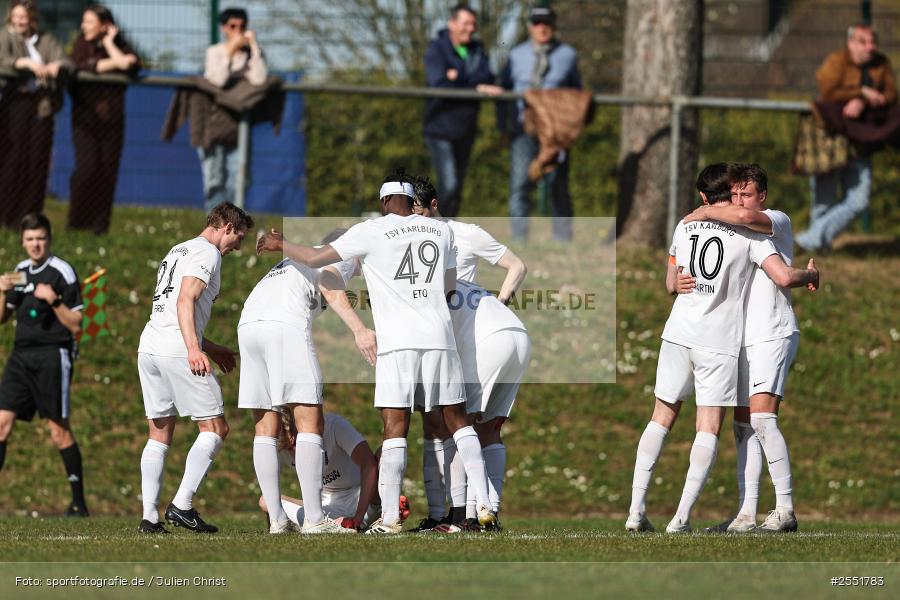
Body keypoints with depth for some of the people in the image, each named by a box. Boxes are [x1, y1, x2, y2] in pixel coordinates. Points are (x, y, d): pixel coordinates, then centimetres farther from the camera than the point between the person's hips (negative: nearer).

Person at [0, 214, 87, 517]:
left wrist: (53, 301, -21)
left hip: (53, 355, -6)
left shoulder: (62, 272, -7)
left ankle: (79, 502, 4)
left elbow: (76, 324, -8)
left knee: (59, 430, -4)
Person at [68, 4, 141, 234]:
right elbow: (78, 67, -11)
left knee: (108, 170, -3)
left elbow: (131, 65, -14)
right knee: (87, 168, -12)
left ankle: (99, 223, 3)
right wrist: (111, 63, -15)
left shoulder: (120, 46, 6)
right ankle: (78, 222, -2)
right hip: (85, 117, -1)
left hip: (112, 117, 1)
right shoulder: (82, 45, 8)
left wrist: (109, 43, -6)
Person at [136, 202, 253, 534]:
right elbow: (186, 301, -15)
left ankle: (149, 516, 2)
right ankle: (182, 505, -11)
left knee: (159, 435, 10)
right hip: (177, 350, -9)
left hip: (149, 345, 9)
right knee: (215, 428, -1)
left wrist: (212, 349, 34)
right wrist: (194, 349, -24)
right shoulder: (207, 253, -2)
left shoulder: (177, 251, 26)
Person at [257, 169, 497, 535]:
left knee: (395, 426, -4)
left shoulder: (372, 232, 1)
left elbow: (316, 258, 5)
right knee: (457, 420, 11)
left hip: (398, 341, -3)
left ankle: (389, 518, -9)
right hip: (439, 337, 3)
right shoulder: (440, 230, 13)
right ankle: (484, 505, 6)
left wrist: (280, 245, 22)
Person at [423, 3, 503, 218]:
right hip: (440, 129, -6)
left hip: (466, 131, 6)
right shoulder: (436, 49, -6)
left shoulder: (476, 50, 11)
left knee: (456, 191, 10)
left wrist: (459, 77, -20)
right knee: (449, 187, -18)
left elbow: (488, 78, -5)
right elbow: (440, 84, -20)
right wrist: (478, 87, -20)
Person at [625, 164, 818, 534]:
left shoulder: (685, 227, 10)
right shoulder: (750, 233, -3)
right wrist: (811, 276, 10)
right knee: (709, 428, 0)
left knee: (662, 417, 14)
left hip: (679, 333, 4)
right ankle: (682, 517, -11)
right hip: (719, 341, -3)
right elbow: (784, 277, -11)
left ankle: (636, 509, 6)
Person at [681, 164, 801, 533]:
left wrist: (705, 213, -10)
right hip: (742, 339, 8)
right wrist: (686, 282, -2)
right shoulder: (734, 235, 21)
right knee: (744, 426, 4)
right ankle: (746, 514, 4)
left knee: (762, 418, -19)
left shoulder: (778, 222, -3)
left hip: (773, 335, -8)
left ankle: (785, 510, -19)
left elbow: (746, 217, -25)